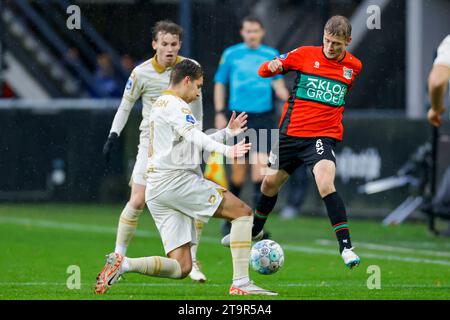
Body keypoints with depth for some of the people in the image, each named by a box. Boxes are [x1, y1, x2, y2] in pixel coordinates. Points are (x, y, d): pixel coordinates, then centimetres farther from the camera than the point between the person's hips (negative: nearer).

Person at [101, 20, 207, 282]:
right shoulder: (142, 73, -9)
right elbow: (126, 105, 4)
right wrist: (114, 134, -3)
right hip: (152, 143, -2)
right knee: (138, 201, -7)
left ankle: (192, 262, 3)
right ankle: (118, 256, 9)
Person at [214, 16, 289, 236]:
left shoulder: (271, 55, 6)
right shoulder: (230, 55, 4)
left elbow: (278, 84, 7)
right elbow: (220, 84, 10)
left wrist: (288, 98, -13)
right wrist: (219, 113, 2)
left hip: (263, 118, 0)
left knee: (260, 163, -14)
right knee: (238, 171, 3)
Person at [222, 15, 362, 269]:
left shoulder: (354, 67, 3)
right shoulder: (305, 55, -3)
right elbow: (263, 71, 0)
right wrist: (272, 66, -22)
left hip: (324, 136, -2)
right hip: (291, 132, 2)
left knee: (326, 185, -26)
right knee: (270, 183, 16)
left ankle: (346, 247, -24)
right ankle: (255, 230, 45)